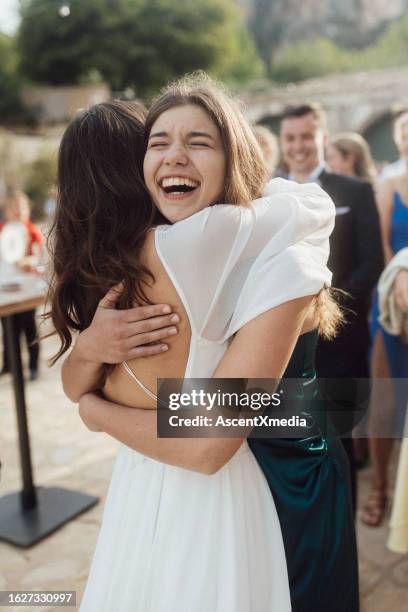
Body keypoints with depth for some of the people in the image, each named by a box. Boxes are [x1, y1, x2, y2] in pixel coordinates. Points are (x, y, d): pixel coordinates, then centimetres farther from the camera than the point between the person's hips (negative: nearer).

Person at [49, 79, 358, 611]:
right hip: (136, 492, 5)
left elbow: (207, 447, -25)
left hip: (217, 504, -5)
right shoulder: (135, 257, -4)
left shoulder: (275, 266, -22)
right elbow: (74, 387, 3)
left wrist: (96, 411, -11)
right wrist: (90, 346, -19)